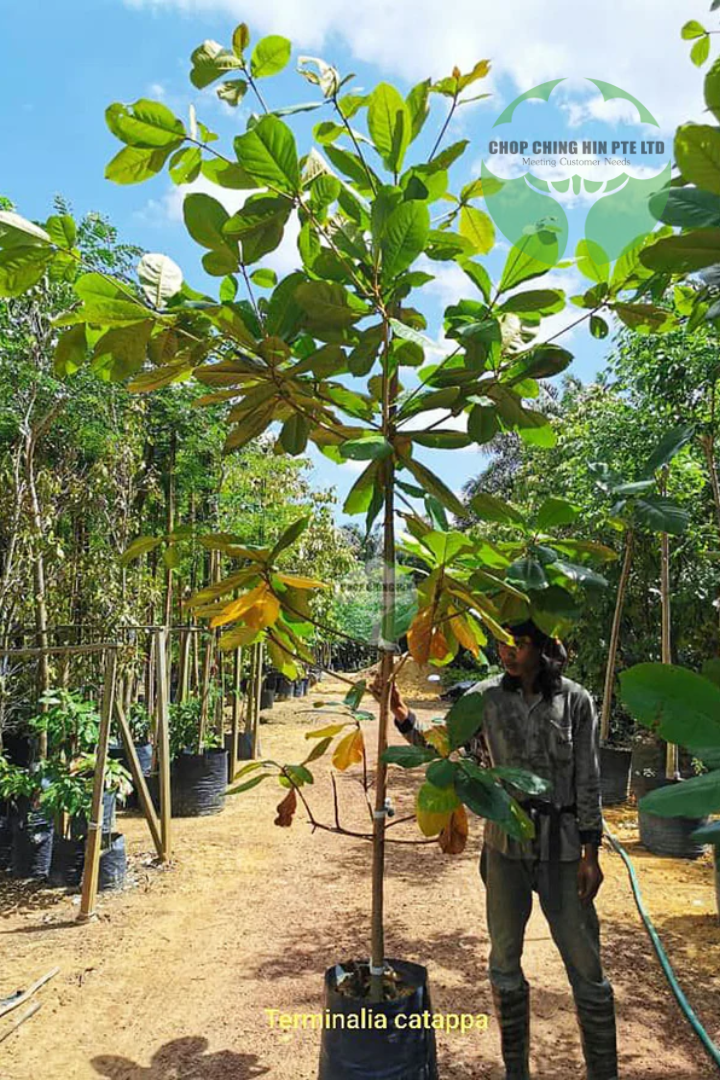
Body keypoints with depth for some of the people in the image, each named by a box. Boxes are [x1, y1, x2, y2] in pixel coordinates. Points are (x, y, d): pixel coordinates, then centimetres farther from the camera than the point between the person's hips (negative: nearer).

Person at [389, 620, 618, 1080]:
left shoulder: (575, 701, -6)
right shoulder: (485, 697, -4)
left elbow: (588, 780, -2)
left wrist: (591, 853, -3)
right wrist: (405, 717, -18)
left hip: (562, 846, -1)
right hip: (506, 843, 2)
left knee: (585, 964, 7)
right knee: (504, 961, 14)